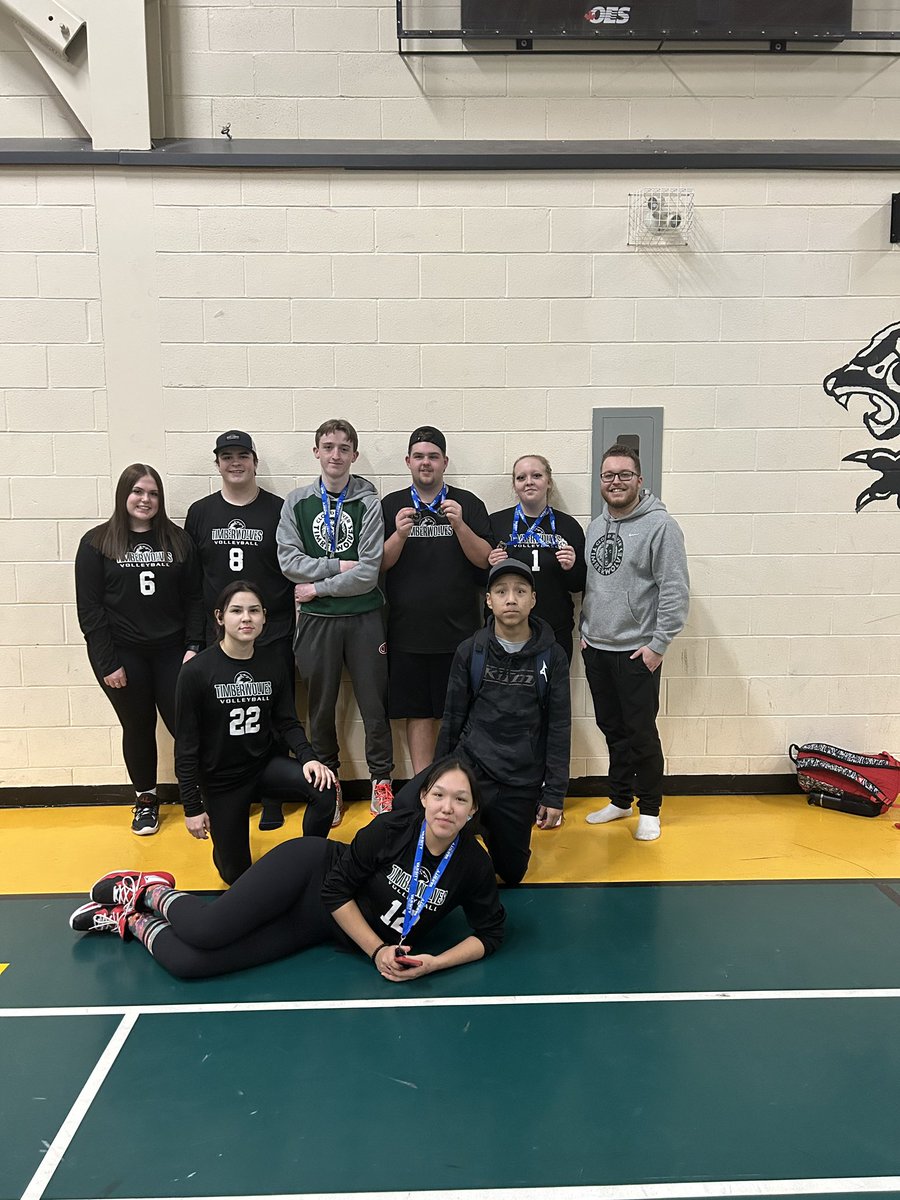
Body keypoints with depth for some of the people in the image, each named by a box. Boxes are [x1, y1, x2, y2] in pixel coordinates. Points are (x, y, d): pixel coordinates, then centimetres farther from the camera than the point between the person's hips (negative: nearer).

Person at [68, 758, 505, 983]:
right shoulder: (391, 828, -19)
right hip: (309, 871, -2)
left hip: (322, 929, 2)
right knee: (206, 931, -26)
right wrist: (377, 951, -17)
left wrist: (434, 963, -16)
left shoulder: (473, 866, -12)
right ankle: (151, 890, 11)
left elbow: (489, 933, -1)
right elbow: (337, 887, -12)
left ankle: (135, 923, 17)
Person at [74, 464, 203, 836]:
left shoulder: (178, 540, 4)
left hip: (170, 650, 1)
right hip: (122, 654, -1)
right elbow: (89, 609, -5)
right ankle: (145, 801, 29)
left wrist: (193, 646, -4)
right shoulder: (96, 543, -3)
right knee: (138, 727, 9)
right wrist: (107, 663, -9)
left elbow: (193, 599, 5)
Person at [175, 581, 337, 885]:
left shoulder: (273, 662, -5)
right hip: (221, 778, -2)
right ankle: (225, 833, 40)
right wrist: (192, 807, -10)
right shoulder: (197, 671, -17)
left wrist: (308, 757, -19)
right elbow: (186, 745, -11)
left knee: (324, 789, -26)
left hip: (265, 763, 3)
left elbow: (287, 722, 1)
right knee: (236, 874, 5)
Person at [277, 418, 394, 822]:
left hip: (364, 617, -1)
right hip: (316, 619, 2)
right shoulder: (297, 501, 5)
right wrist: (338, 566, -12)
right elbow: (288, 561, -5)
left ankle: (381, 780, 20)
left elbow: (368, 572, -10)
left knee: (374, 702, 5)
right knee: (321, 705, 10)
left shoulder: (368, 503, -2)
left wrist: (317, 587, -9)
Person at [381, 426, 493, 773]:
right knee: (418, 714, 6)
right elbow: (379, 564, 2)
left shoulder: (468, 504, 5)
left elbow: (485, 559, -2)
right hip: (408, 632, 1)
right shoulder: (391, 505, 7)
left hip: (459, 630, 0)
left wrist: (459, 525, -17)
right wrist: (400, 535, -16)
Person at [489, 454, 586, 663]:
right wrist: (491, 567, -15)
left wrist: (571, 568, -12)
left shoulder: (568, 525, 3)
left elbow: (579, 586, 7)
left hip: (556, 632, 1)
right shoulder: (496, 522, 1)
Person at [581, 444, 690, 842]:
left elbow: (675, 591, -14)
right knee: (612, 729, 16)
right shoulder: (596, 526, 11)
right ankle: (620, 799, 30)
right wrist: (585, 630, 10)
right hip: (595, 649, 6)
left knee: (641, 733, 2)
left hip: (636, 651, -6)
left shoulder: (660, 525, -11)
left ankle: (649, 809, 18)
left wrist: (658, 644, -16)